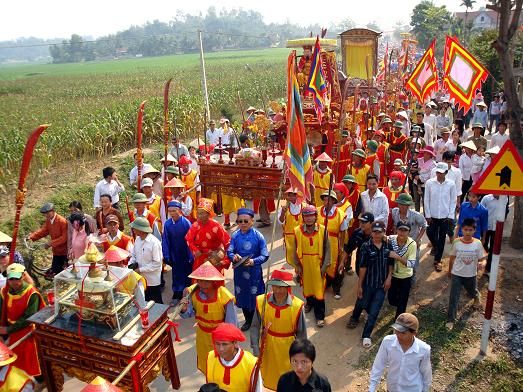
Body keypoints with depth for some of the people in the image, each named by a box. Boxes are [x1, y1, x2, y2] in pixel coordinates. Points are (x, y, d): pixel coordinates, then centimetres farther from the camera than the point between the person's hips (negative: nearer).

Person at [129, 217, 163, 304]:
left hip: (152, 280, -6)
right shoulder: (137, 239, 0)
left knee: (156, 304, 10)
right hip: (140, 278, 6)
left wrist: (140, 269, -19)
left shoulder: (154, 243, -22)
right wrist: (131, 264, -8)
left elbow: (157, 263, -21)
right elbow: (133, 255, 12)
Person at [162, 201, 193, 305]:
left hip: (186, 255, -2)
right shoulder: (167, 224, -9)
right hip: (175, 255, 2)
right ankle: (176, 295, 28)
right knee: (176, 274, 14)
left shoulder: (186, 222, -18)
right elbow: (165, 241, -3)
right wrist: (166, 256, -4)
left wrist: (191, 256, -13)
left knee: (187, 274, 14)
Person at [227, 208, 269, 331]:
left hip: (254, 271, -3)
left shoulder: (258, 236, -10)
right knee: (242, 296, 14)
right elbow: (229, 251, -2)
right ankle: (248, 320, 35)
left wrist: (253, 261, -25)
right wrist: (233, 256, -24)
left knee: (255, 297, 5)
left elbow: (265, 256, -10)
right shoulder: (235, 236, -1)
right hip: (239, 271, 3)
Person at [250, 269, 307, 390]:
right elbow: (255, 327, -7)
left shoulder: (297, 306, -22)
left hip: (288, 347, -2)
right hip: (267, 347, 2)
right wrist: (255, 348, -9)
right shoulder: (261, 301, -18)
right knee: (269, 376, 21)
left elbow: (301, 333, -9)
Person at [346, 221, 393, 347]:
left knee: (374, 311, 2)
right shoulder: (366, 246, -14)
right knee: (362, 304, 18)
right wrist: (359, 285, -9)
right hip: (368, 283, -1)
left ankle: (366, 335, 16)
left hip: (382, 284, 2)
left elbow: (391, 263, 7)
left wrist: (389, 278, -4)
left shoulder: (388, 245, -5)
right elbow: (363, 267, -12)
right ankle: (354, 318, 50)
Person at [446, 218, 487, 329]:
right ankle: (450, 319, 8)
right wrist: (449, 271, 11)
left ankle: (477, 296, 64)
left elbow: (482, 259, -9)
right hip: (456, 274, -1)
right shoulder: (456, 242, -13)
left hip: (471, 275, 1)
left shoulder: (478, 243, -14)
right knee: (453, 297, -2)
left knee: (472, 293, 27)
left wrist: (482, 264, -33)